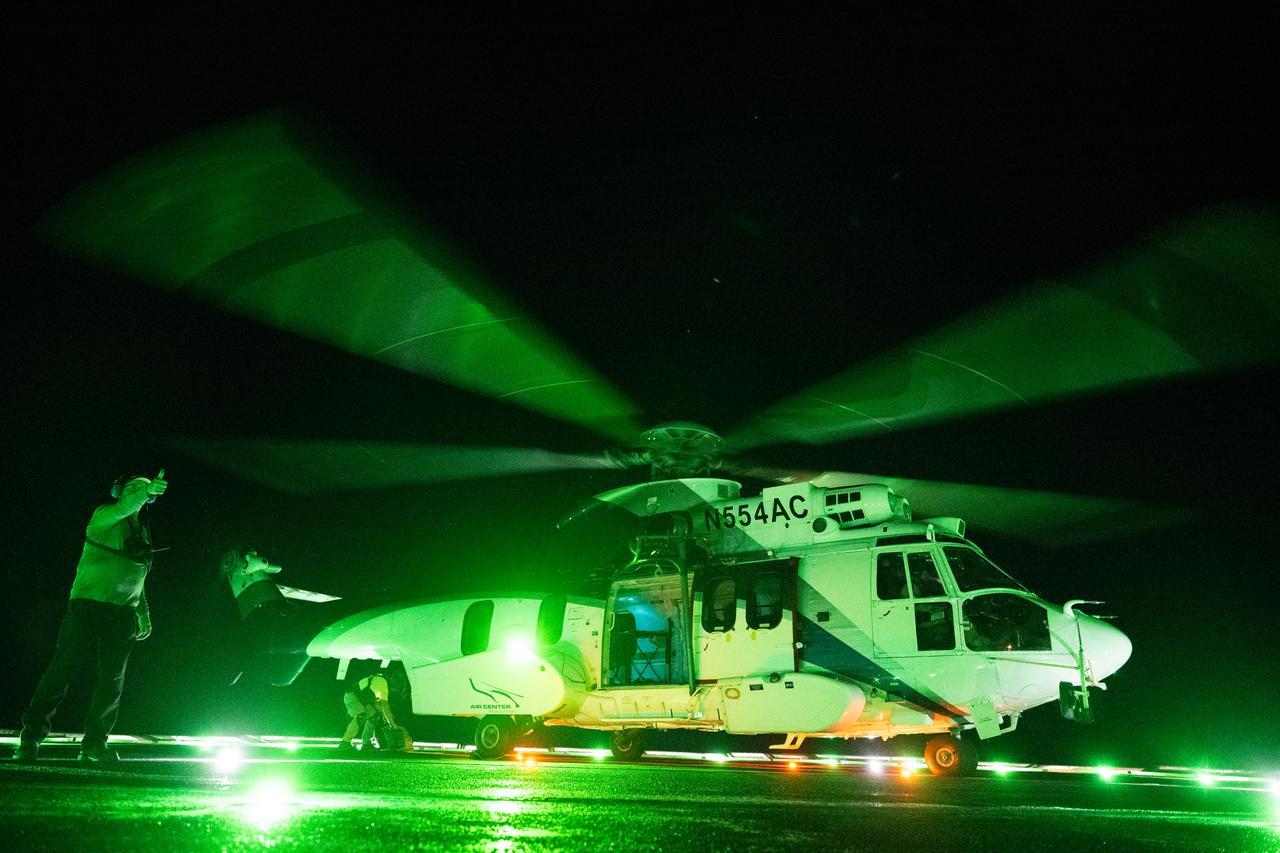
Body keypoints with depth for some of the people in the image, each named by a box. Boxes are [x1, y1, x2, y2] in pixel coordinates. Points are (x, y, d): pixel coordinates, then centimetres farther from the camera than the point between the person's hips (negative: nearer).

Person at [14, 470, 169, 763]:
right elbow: (123, 508, -24)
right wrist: (146, 490, -41)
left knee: (112, 679, 3)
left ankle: (95, 743, 11)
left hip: (122, 611, 6)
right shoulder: (104, 516, 2)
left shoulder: (141, 530, 19)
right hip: (89, 603, -6)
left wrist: (144, 614, 21)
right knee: (62, 670, -4)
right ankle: (31, 737, 6)